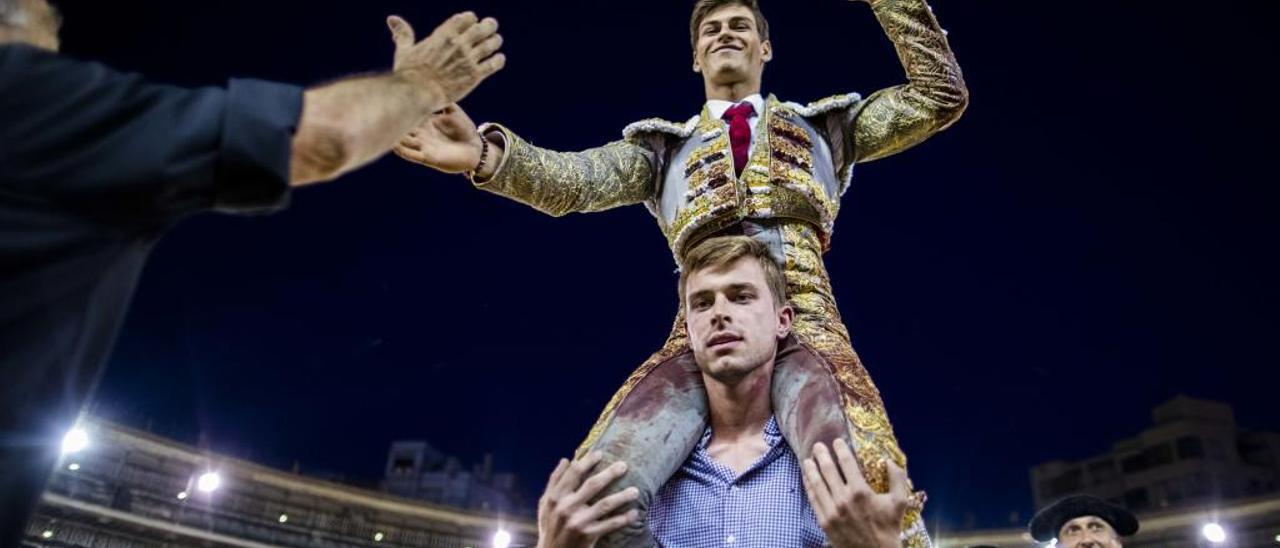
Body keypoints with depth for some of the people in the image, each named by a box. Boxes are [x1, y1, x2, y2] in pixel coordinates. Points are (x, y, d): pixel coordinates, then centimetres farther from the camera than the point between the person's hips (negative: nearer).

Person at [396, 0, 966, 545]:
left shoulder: (823, 125, 25)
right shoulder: (664, 147, 23)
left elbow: (941, 94, 21)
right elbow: (570, 181, 7)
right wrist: (486, 154, -13)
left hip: (804, 328, 0)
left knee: (862, 490, -31)